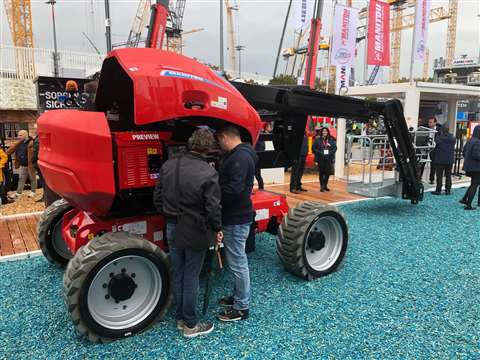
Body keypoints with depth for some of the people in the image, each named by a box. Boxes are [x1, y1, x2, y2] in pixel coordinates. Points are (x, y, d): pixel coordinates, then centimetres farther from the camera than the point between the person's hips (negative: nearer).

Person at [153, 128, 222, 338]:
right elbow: (213, 208, -17)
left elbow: (157, 199, 3)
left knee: (177, 275, 18)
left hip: (173, 229, 5)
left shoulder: (168, 166, -2)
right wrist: (217, 229, 0)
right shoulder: (209, 173, -19)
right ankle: (190, 325, 22)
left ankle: (180, 318, 33)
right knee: (191, 278, 7)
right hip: (195, 232, -5)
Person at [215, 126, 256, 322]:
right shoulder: (236, 155, 13)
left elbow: (234, 188, -27)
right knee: (236, 261, 21)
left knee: (237, 263, 2)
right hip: (235, 216, 10)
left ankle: (241, 308, 16)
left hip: (236, 219, -10)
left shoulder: (240, 157, -20)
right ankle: (238, 296, 37)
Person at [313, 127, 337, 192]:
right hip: (320, 159, -2)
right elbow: (314, 148, -2)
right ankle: (321, 186, 11)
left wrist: (330, 152, -10)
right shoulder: (317, 140, 1)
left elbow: (335, 147, 7)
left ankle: (325, 185, 20)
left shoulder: (331, 140, 9)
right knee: (321, 173, 1)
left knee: (327, 173, 4)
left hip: (329, 159, 2)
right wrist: (320, 152, -13)